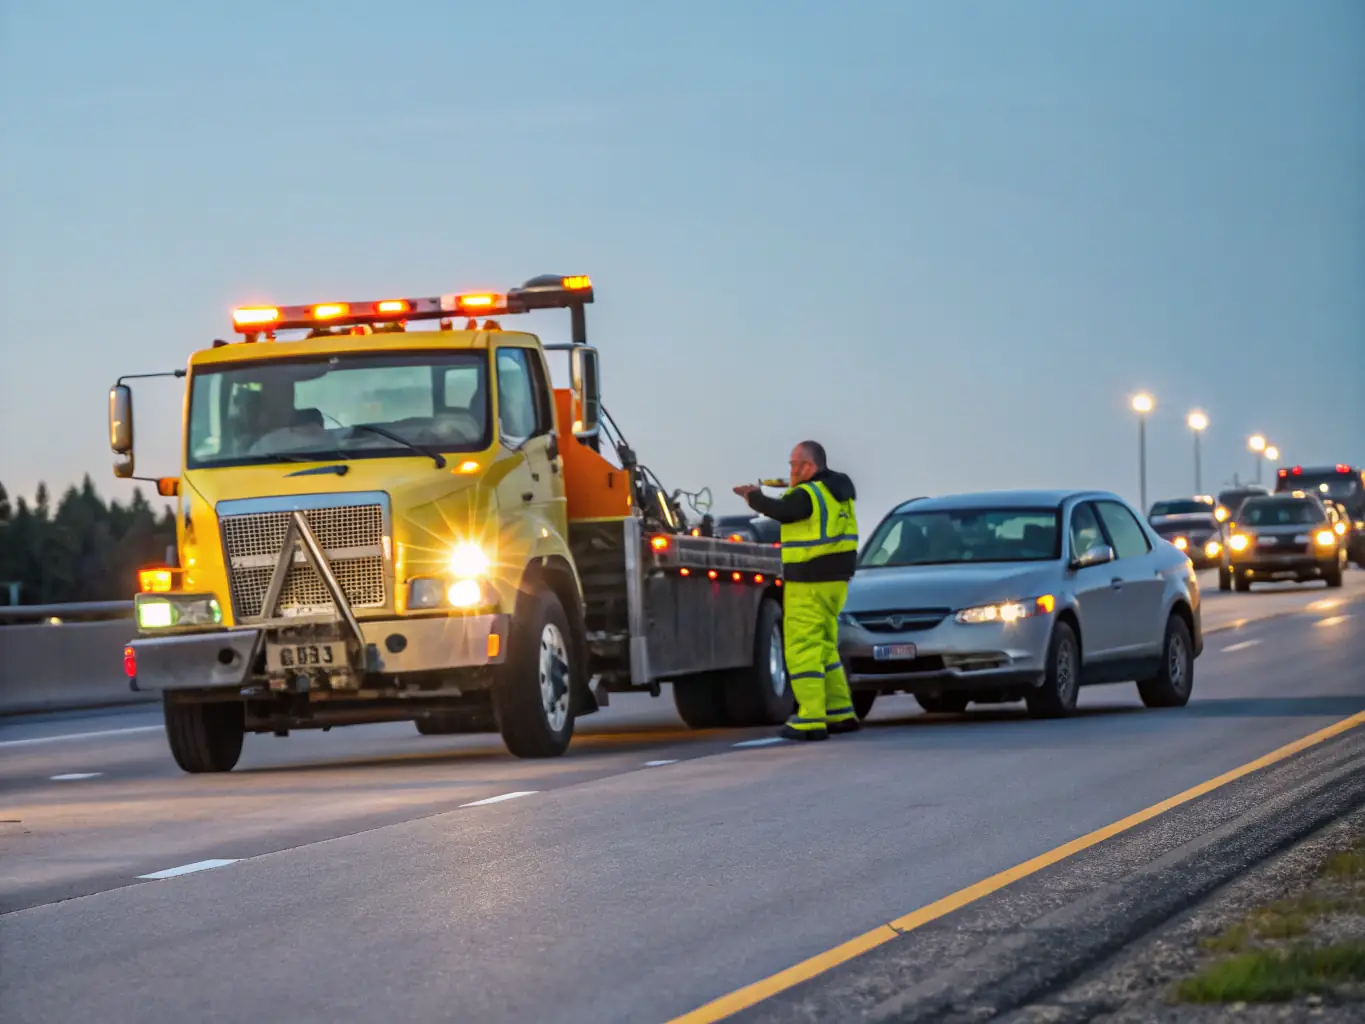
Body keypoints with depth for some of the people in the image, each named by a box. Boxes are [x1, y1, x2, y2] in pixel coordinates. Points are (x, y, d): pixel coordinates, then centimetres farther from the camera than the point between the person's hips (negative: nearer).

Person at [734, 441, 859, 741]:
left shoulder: (807, 495, -17)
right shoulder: (838, 490, 12)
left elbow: (778, 511, -11)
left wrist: (752, 496, 5)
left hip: (809, 584, -9)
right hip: (835, 580, 9)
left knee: (802, 651, -7)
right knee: (824, 647, 18)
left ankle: (811, 719, -10)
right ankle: (840, 713, 19)